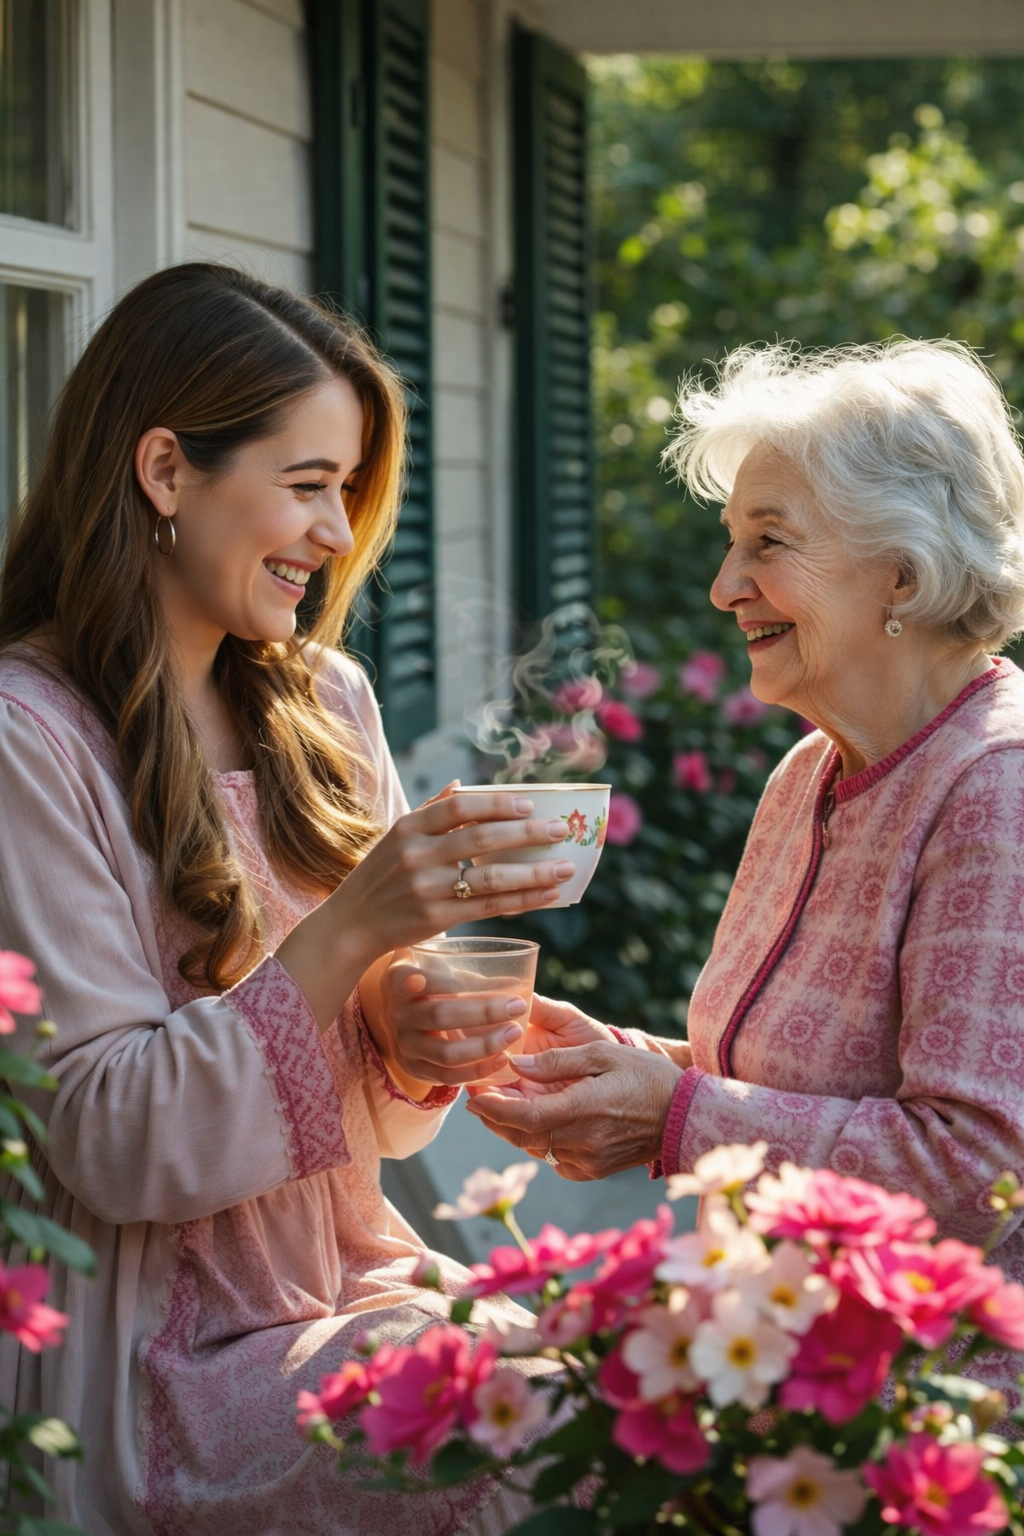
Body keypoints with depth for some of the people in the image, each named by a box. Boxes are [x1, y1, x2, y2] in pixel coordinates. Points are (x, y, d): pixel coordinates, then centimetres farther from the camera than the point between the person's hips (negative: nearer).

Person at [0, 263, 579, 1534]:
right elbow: (108, 1140, -16)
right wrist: (353, 930, -24)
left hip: (360, 1284, 7)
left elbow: (370, 1101, 13)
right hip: (161, 1365, -6)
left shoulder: (325, 703, 9)